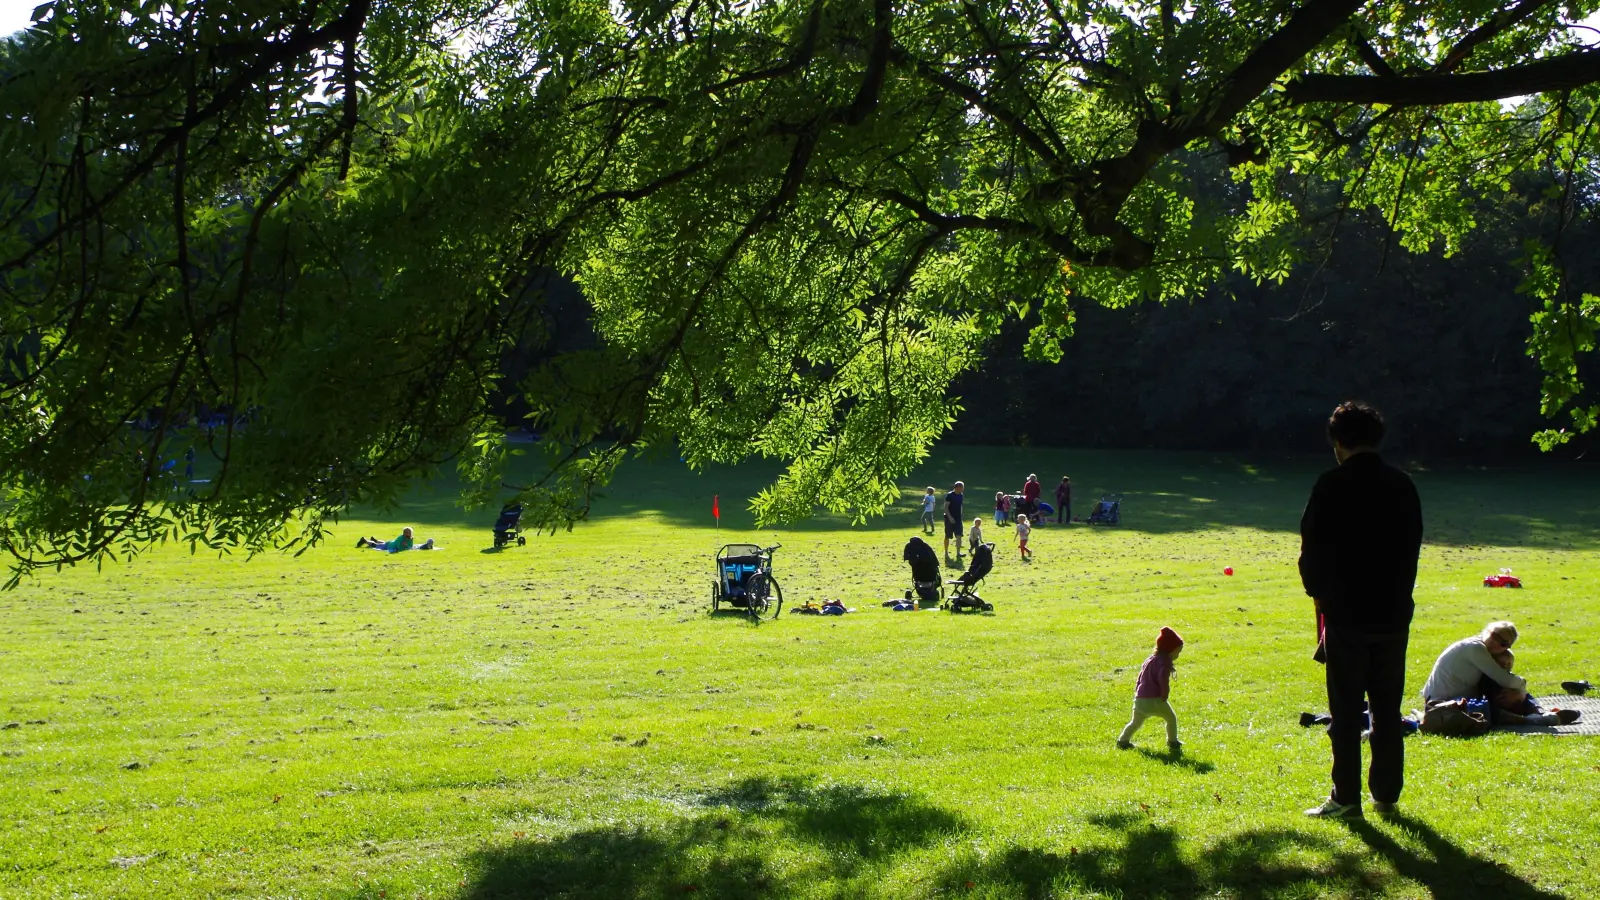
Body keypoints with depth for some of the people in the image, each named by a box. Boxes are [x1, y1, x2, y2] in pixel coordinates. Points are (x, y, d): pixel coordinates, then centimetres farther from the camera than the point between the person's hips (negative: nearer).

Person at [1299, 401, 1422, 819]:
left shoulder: (1332, 485, -10)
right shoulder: (1403, 485, 6)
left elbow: (1313, 548, -8)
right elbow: (1413, 546, 12)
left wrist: (1318, 592, 8)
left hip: (1346, 612, -4)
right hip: (1394, 612, 5)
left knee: (1346, 710, 1)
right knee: (1388, 709, 11)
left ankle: (1346, 796, 1)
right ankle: (1386, 794, 14)